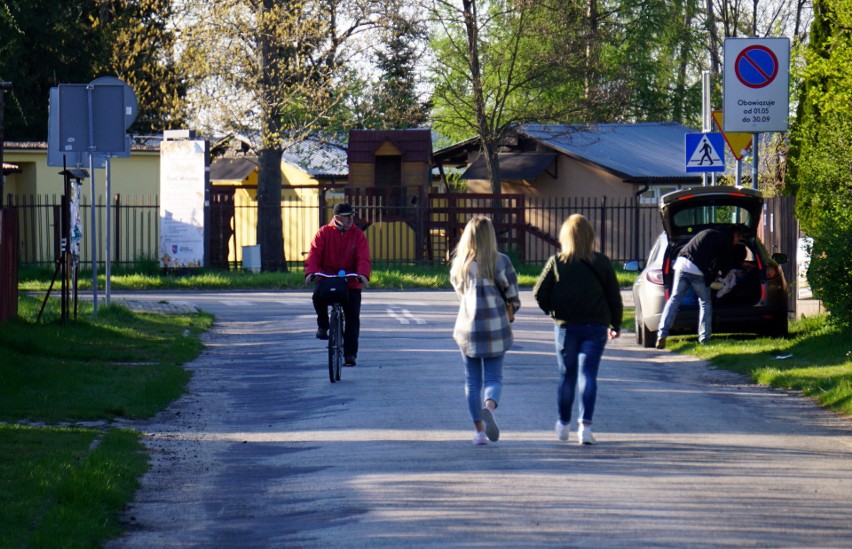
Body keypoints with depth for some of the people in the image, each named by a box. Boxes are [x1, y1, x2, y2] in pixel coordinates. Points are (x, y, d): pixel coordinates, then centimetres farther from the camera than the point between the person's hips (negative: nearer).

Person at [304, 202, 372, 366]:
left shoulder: (357, 235, 3)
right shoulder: (324, 233, 2)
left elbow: (363, 258, -9)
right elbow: (314, 254, -7)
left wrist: (363, 274, -29)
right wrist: (311, 271, -27)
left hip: (351, 283, 1)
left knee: (352, 317, -6)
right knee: (318, 296, -31)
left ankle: (350, 353, 1)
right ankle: (323, 325, -2)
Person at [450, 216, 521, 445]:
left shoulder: (459, 263, -1)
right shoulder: (501, 261, -7)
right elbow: (512, 294, -3)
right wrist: (510, 309, 17)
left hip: (467, 326, 2)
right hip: (496, 327, -2)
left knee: (472, 381, 11)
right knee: (493, 377, 5)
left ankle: (479, 430, 7)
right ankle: (489, 407, -27)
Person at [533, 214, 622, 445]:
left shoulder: (556, 262, -5)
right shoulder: (602, 263, -2)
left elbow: (539, 293, -5)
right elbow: (614, 297, 3)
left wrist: (553, 311, 14)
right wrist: (615, 325, 15)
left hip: (565, 326, 0)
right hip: (595, 327, 0)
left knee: (567, 376, 13)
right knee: (588, 375, -2)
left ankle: (563, 424, 25)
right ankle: (585, 425, -15)